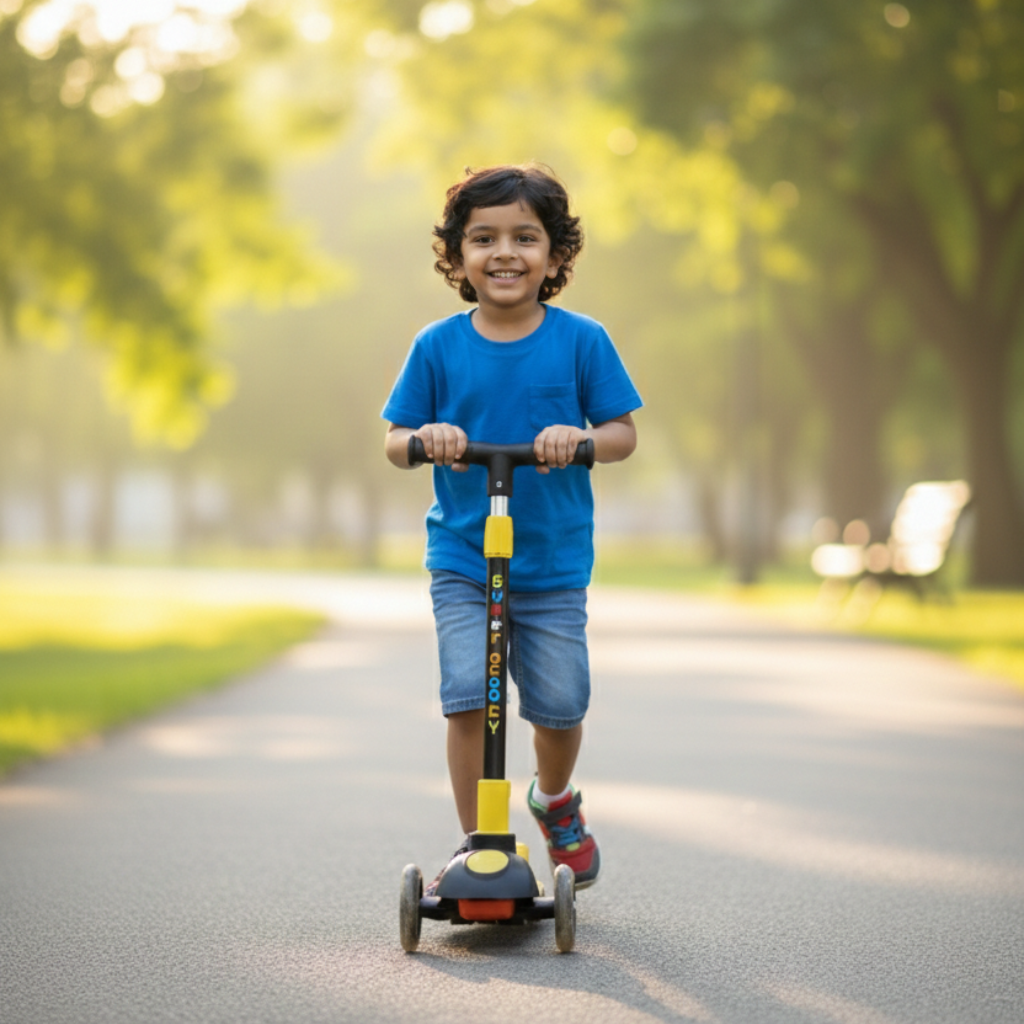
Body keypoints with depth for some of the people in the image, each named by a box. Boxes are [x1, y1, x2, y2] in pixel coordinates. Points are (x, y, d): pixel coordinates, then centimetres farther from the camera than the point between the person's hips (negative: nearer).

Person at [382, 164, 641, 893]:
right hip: (462, 562, 0)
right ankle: (476, 846, 2)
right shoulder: (438, 347, -2)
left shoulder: (581, 341, -4)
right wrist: (426, 438, -20)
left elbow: (624, 433, -1)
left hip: (555, 564, 0)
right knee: (467, 694, -13)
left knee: (559, 702, 0)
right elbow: (395, 441, 2)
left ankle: (556, 802, 34)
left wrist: (579, 437, -22)